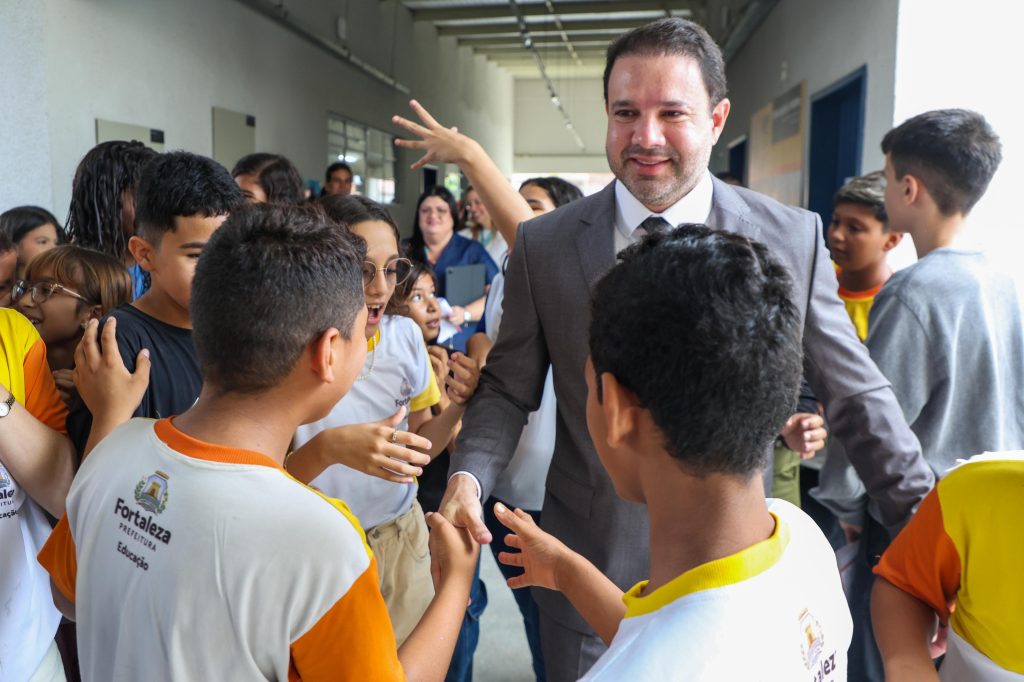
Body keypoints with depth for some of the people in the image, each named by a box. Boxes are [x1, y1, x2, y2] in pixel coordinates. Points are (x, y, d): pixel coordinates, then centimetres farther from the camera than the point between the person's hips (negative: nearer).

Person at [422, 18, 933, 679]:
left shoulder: (794, 239, -8)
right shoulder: (542, 245, -6)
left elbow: (857, 398, -2)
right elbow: (507, 389, 1)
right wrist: (469, 476, -16)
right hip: (589, 575, 1)